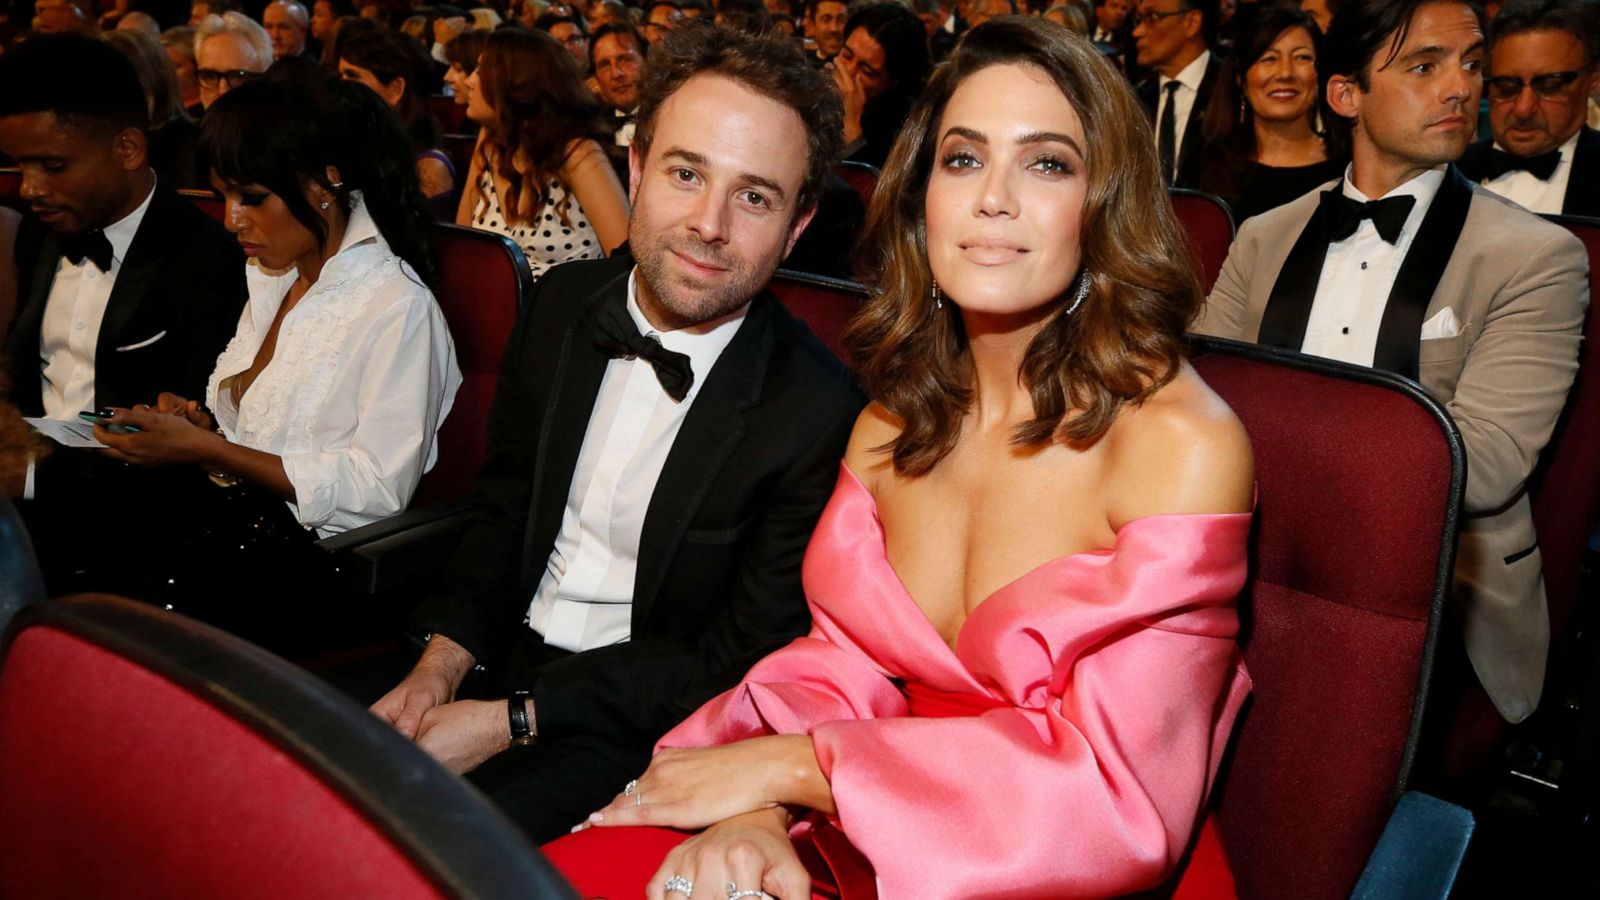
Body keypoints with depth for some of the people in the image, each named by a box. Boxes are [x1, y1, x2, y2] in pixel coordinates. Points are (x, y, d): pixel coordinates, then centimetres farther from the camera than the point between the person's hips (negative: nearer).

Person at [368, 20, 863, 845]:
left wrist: (512, 720, -16)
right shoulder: (560, 306, -1)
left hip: (641, 716, -5)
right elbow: (505, 510, 10)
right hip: (498, 654, 6)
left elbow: (743, 656, -14)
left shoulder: (817, 415, -20)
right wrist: (441, 664, -4)